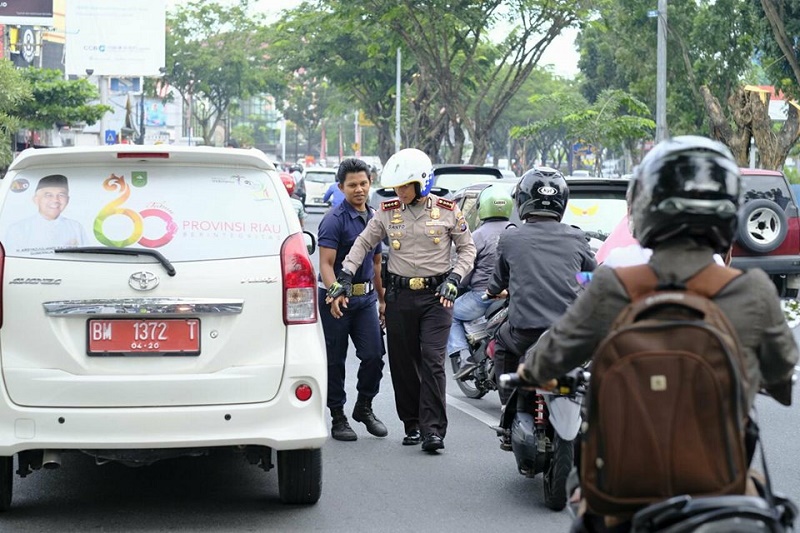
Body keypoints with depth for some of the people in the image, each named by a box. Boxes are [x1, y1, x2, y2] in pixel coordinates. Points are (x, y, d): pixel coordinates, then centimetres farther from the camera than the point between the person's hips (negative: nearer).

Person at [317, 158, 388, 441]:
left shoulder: (373, 218, 12)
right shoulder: (335, 219, -10)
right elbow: (326, 263, -17)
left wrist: (382, 299, 21)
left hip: (366, 297, 6)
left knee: (374, 355, -1)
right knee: (335, 360, 4)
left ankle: (364, 407, 20)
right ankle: (338, 417, 13)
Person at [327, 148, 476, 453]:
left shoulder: (447, 211, 0)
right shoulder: (387, 212, 4)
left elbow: (467, 248, 8)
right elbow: (363, 243, 8)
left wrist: (454, 278, -8)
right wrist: (344, 278, -3)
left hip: (436, 294, -3)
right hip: (400, 296, 3)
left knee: (432, 360, -11)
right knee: (403, 363, 6)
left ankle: (433, 429, -12)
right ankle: (412, 425, 18)